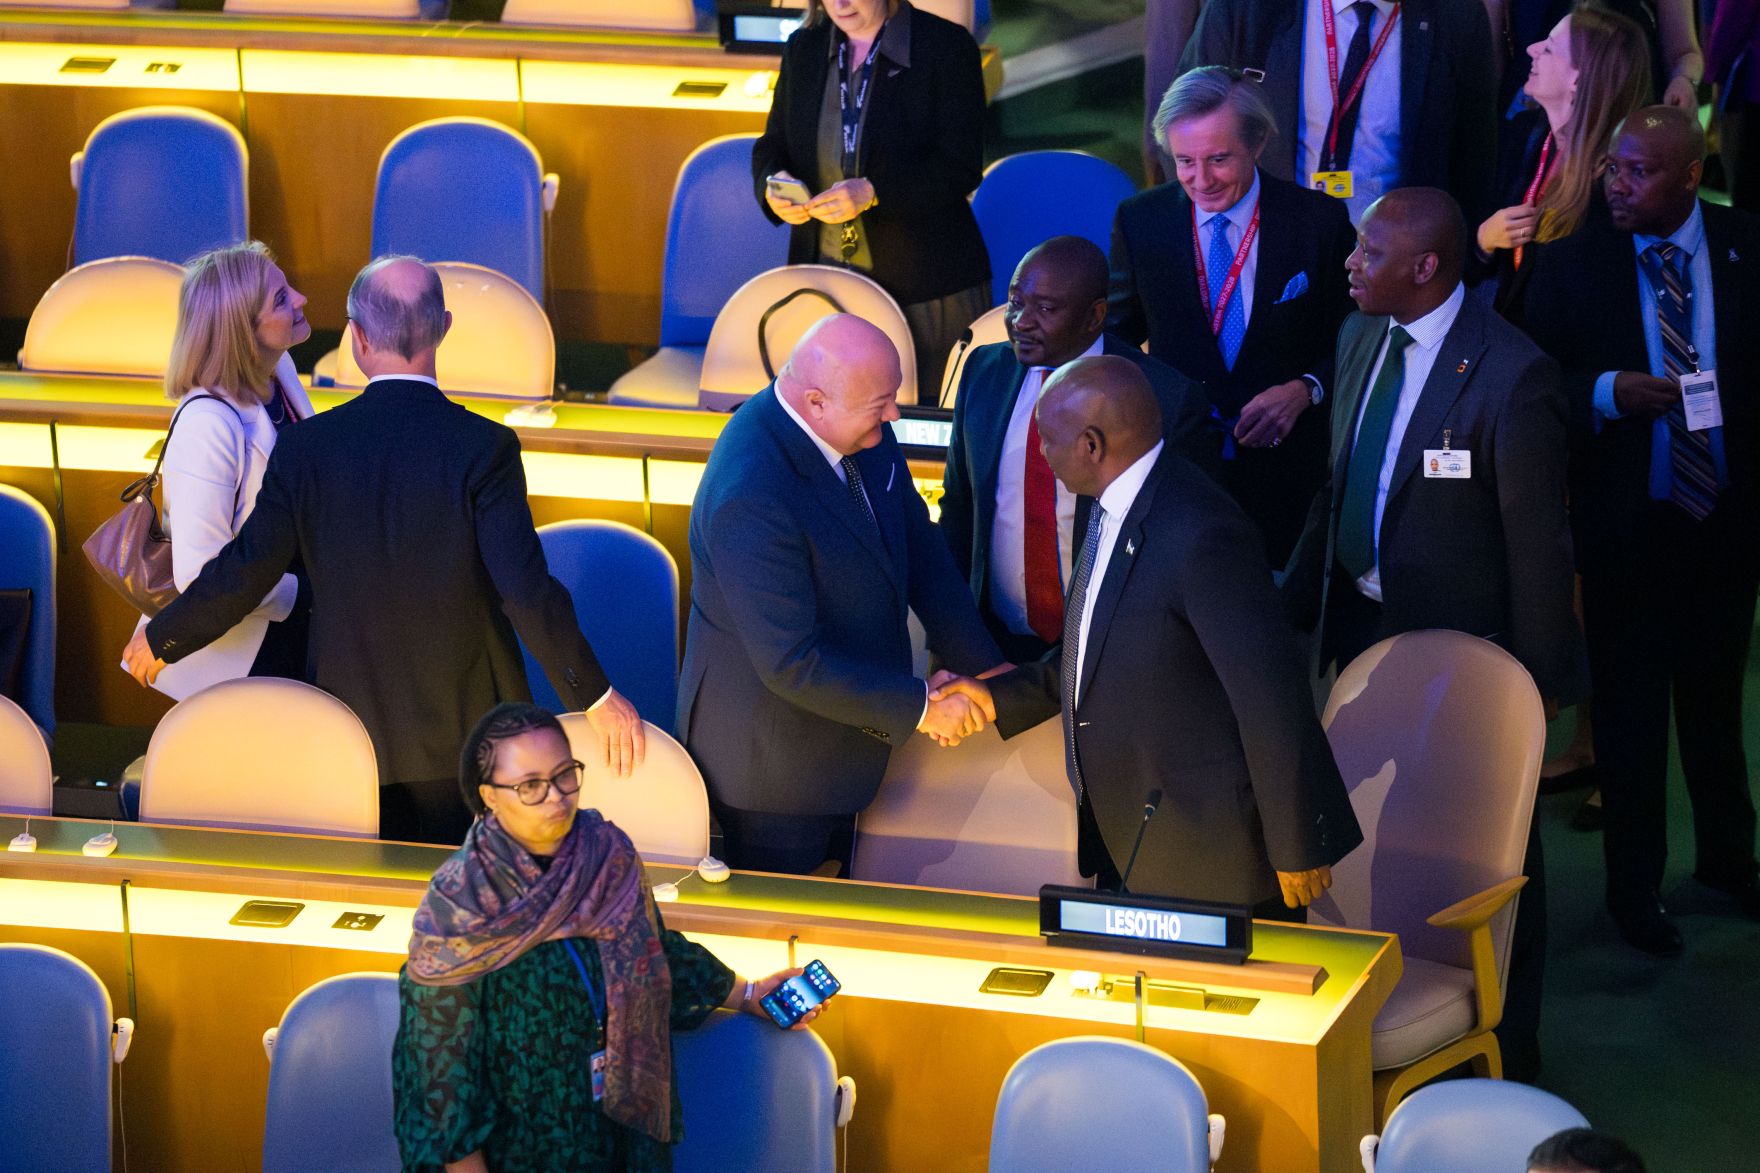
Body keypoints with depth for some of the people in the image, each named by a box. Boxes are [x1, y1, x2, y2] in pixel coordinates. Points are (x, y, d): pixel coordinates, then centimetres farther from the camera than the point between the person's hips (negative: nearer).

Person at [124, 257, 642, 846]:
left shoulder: (307, 446, -10)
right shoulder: (485, 448, -17)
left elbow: (243, 573, -6)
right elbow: (525, 588, -21)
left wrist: (161, 638, 11)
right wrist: (595, 697, -12)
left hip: (352, 720, 2)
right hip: (462, 729, -2)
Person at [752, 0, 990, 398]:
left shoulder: (948, 48, -7)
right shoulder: (803, 49, 9)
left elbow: (961, 168, -13)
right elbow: (772, 146, 16)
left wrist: (872, 192, -26)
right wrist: (772, 185, -9)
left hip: (925, 283, -4)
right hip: (823, 280, 4)